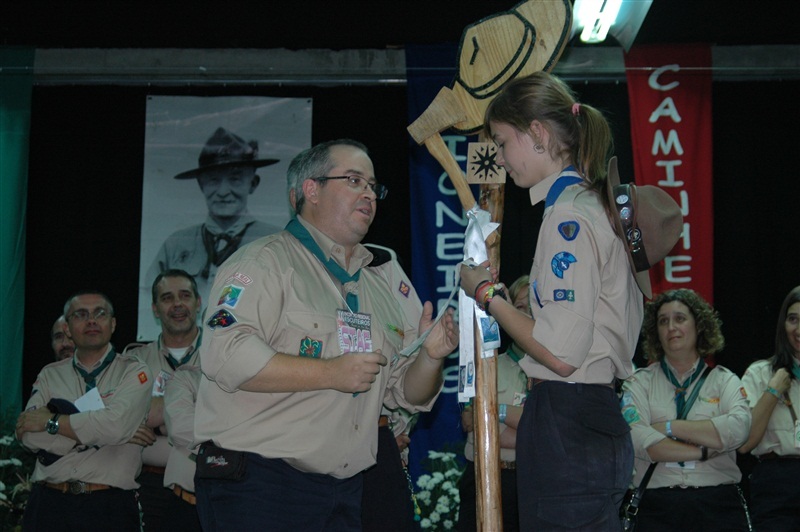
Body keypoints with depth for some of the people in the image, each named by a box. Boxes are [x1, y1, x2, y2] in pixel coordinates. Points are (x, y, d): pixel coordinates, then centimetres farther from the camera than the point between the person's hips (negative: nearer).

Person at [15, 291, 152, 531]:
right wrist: (94, 431, -10)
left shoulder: (134, 371, 2)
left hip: (110, 505, -2)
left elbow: (116, 424, -15)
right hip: (50, 502, 3)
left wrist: (52, 421, -6)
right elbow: (30, 436, -3)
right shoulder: (50, 375, 11)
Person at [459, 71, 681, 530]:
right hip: (596, 417, 10)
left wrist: (488, 294, -8)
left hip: (568, 430, -10)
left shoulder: (569, 215, -14)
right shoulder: (596, 204, 15)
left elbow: (562, 353, -21)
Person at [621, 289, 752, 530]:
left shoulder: (724, 380, 14)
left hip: (717, 502, 1)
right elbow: (638, 440, -6)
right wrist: (704, 451, -8)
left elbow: (739, 429, -6)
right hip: (657, 505, -1)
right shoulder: (640, 382, 11)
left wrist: (669, 427, -7)